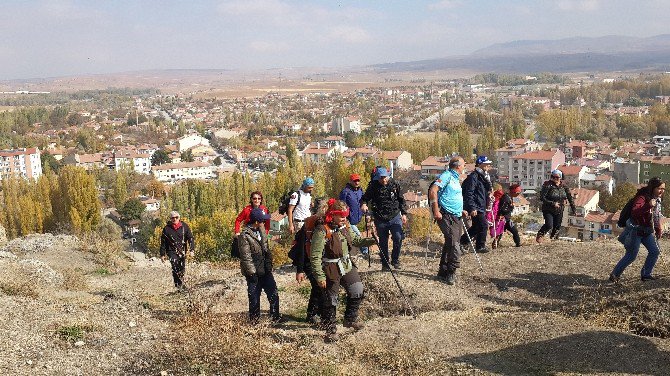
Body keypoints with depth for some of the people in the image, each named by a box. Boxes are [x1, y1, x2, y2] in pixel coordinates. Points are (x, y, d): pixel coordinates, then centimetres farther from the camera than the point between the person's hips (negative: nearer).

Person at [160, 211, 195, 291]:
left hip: (182, 251, 3)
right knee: (175, 268, -20)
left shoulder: (184, 226, 1)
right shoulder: (167, 229, -2)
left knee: (182, 269, 11)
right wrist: (162, 254, 5)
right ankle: (179, 285, -16)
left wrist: (192, 250, -7)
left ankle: (181, 283, 30)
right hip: (172, 251, -2)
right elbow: (163, 242, 5)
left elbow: (190, 238, 3)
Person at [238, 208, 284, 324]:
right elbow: (246, 256, -18)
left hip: (265, 270, 7)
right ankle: (254, 319, 21)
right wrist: (252, 272, -17)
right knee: (254, 296, 5)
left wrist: (269, 266, 11)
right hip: (254, 272, -7)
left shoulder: (261, 230, 7)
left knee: (273, 293, 8)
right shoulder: (245, 235, -17)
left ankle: (275, 316, 20)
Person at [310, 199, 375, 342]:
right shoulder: (322, 231, -22)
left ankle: (350, 319, 35)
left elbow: (355, 240, 16)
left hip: (347, 266, 7)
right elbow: (315, 257, -21)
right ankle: (330, 330, 23)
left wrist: (371, 241, 0)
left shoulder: (345, 226, 0)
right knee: (330, 300, 5)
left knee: (358, 291, 13)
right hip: (330, 270, -7)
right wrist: (320, 277, -21)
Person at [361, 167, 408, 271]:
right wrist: (363, 204, -20)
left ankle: (395, 259, 8)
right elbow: (365, 197, 2)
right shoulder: (373, 186, -6)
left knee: (398, 237, -14)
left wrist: (404, 213, 7)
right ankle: (385, 264, 22)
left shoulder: (394, 184, 0)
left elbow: (401, 199, 10)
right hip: (380, 219, -1)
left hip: (395, 216, 1)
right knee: (383, 242, 7)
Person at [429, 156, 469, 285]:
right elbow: (433, 191, -19)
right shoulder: (447, 176, -8)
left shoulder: (456, 179, 21)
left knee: (450, 244, 10)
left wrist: (461, 211, 21)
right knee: (453, 244, -15)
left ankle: (443, 272, 18)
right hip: (446, 216, -10)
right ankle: (451, 273, -10)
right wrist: (436, 210, -23)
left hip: (457, 217, 10)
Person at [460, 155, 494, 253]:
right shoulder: (473, 176, -15)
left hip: (481, 207, 10)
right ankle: (480, 246, 7)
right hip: (476, 208, -10)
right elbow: (469, 193, -21)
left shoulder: (483, 176, 16)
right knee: (483, 225, -5)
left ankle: (462, 240, 26)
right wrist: (472, 208, -25)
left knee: (477, 226, 16)